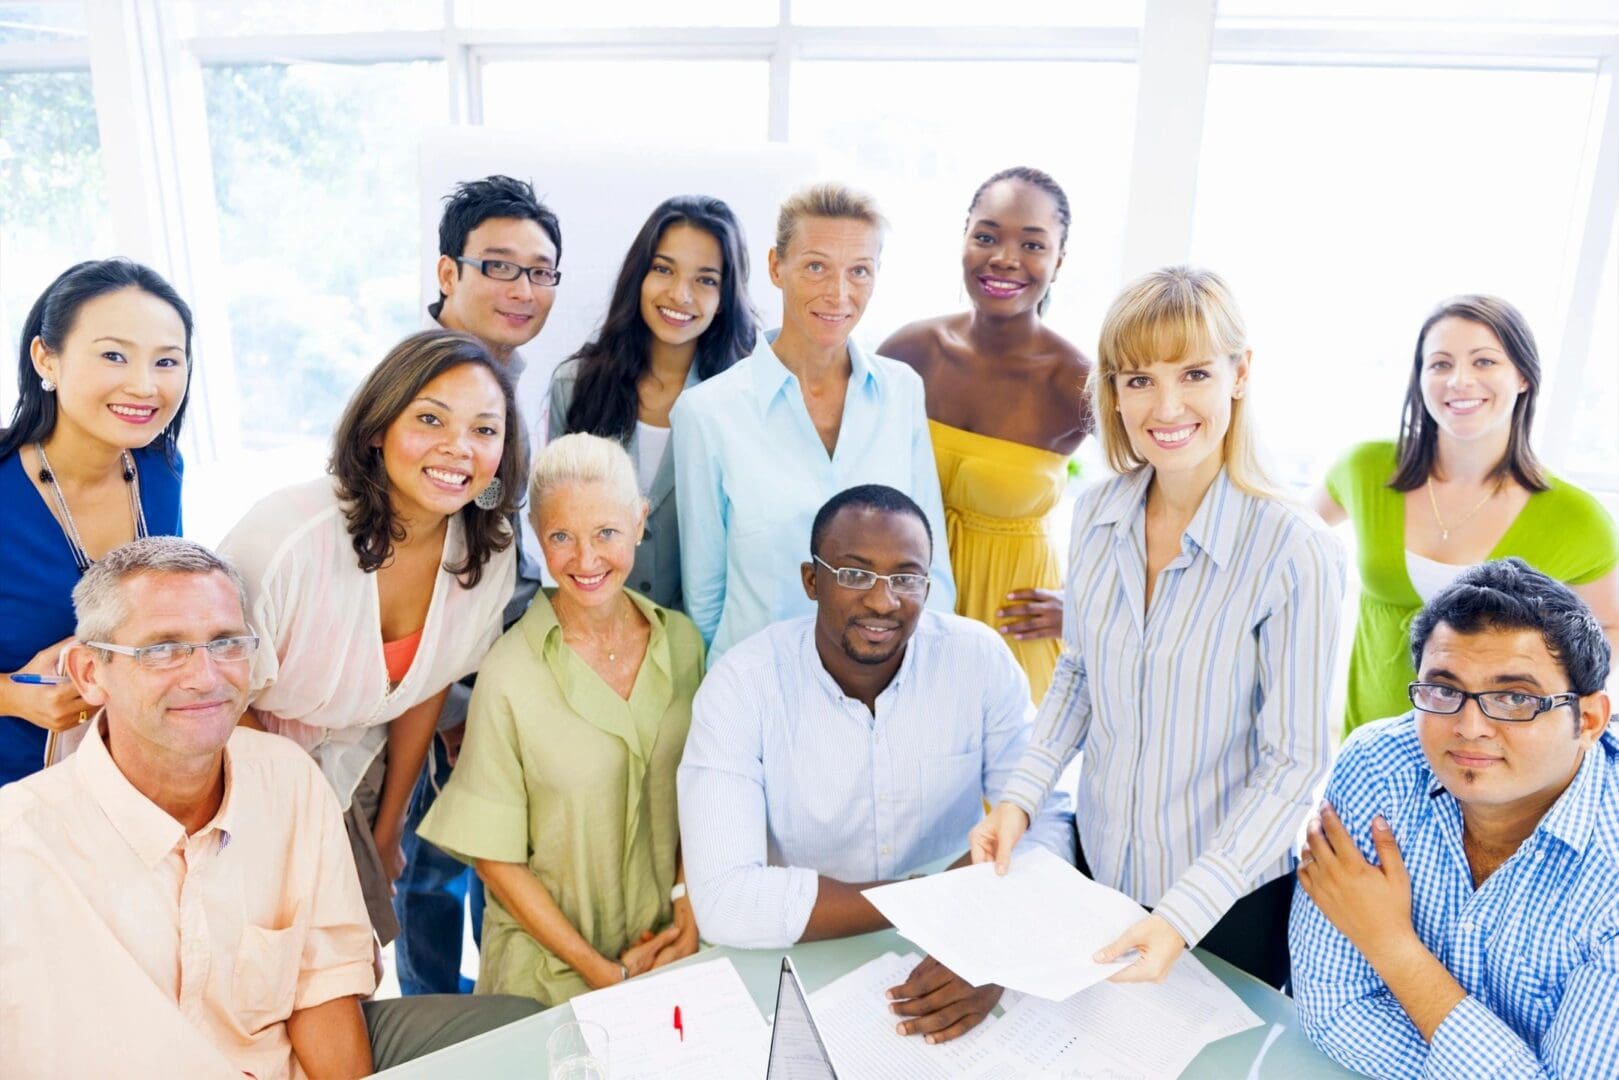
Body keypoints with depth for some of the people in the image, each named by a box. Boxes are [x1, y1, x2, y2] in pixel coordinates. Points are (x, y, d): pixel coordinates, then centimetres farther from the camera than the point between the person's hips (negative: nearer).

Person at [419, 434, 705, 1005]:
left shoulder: (681, 640, -1)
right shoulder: (509, 675, -14)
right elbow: (495, 858, -7)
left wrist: (690, 904, -3)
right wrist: (600, 970, -7)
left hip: (671, 947, 3)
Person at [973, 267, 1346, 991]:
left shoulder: (1294, 551, -23)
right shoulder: (1096, 512, -8)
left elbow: (1293, 764, -18)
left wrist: (1184, 912, -24)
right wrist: (1020, 797, -6)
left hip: (1230, 897, -4)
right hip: (1098, 862, 5)